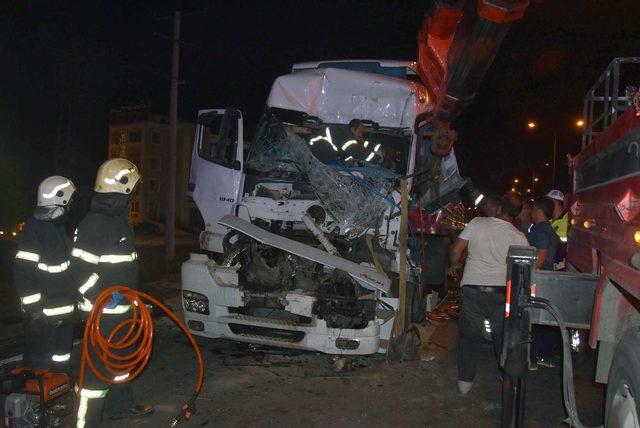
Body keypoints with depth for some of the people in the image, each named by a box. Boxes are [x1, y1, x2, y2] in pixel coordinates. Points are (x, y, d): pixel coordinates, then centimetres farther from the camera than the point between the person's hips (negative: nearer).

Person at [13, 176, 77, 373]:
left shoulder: (62, 227, 10)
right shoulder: (35, 229, -17)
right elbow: (22, 272, -21)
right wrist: (34, 309, -20)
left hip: (64, 311, 9)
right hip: (42, 314, -9)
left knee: (62, 355, 20)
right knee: (38, 361, 2)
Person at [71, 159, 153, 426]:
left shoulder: (119, 219, 12)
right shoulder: (94, 223, -20)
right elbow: (81, 268, -23)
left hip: (120, 309, 10)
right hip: (102, 312, -10)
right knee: (100, 367, -4)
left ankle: (121, 405, 39)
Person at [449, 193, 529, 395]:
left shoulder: (476, 223, -1)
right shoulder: (518, 237, -1)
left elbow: (456, 250, 0)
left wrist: (454, 265, 20)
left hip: (472, 288, 0)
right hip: (501, 292, 0)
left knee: (469, 335, 10)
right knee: (503, 337, 16)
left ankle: (465, 380, 17)